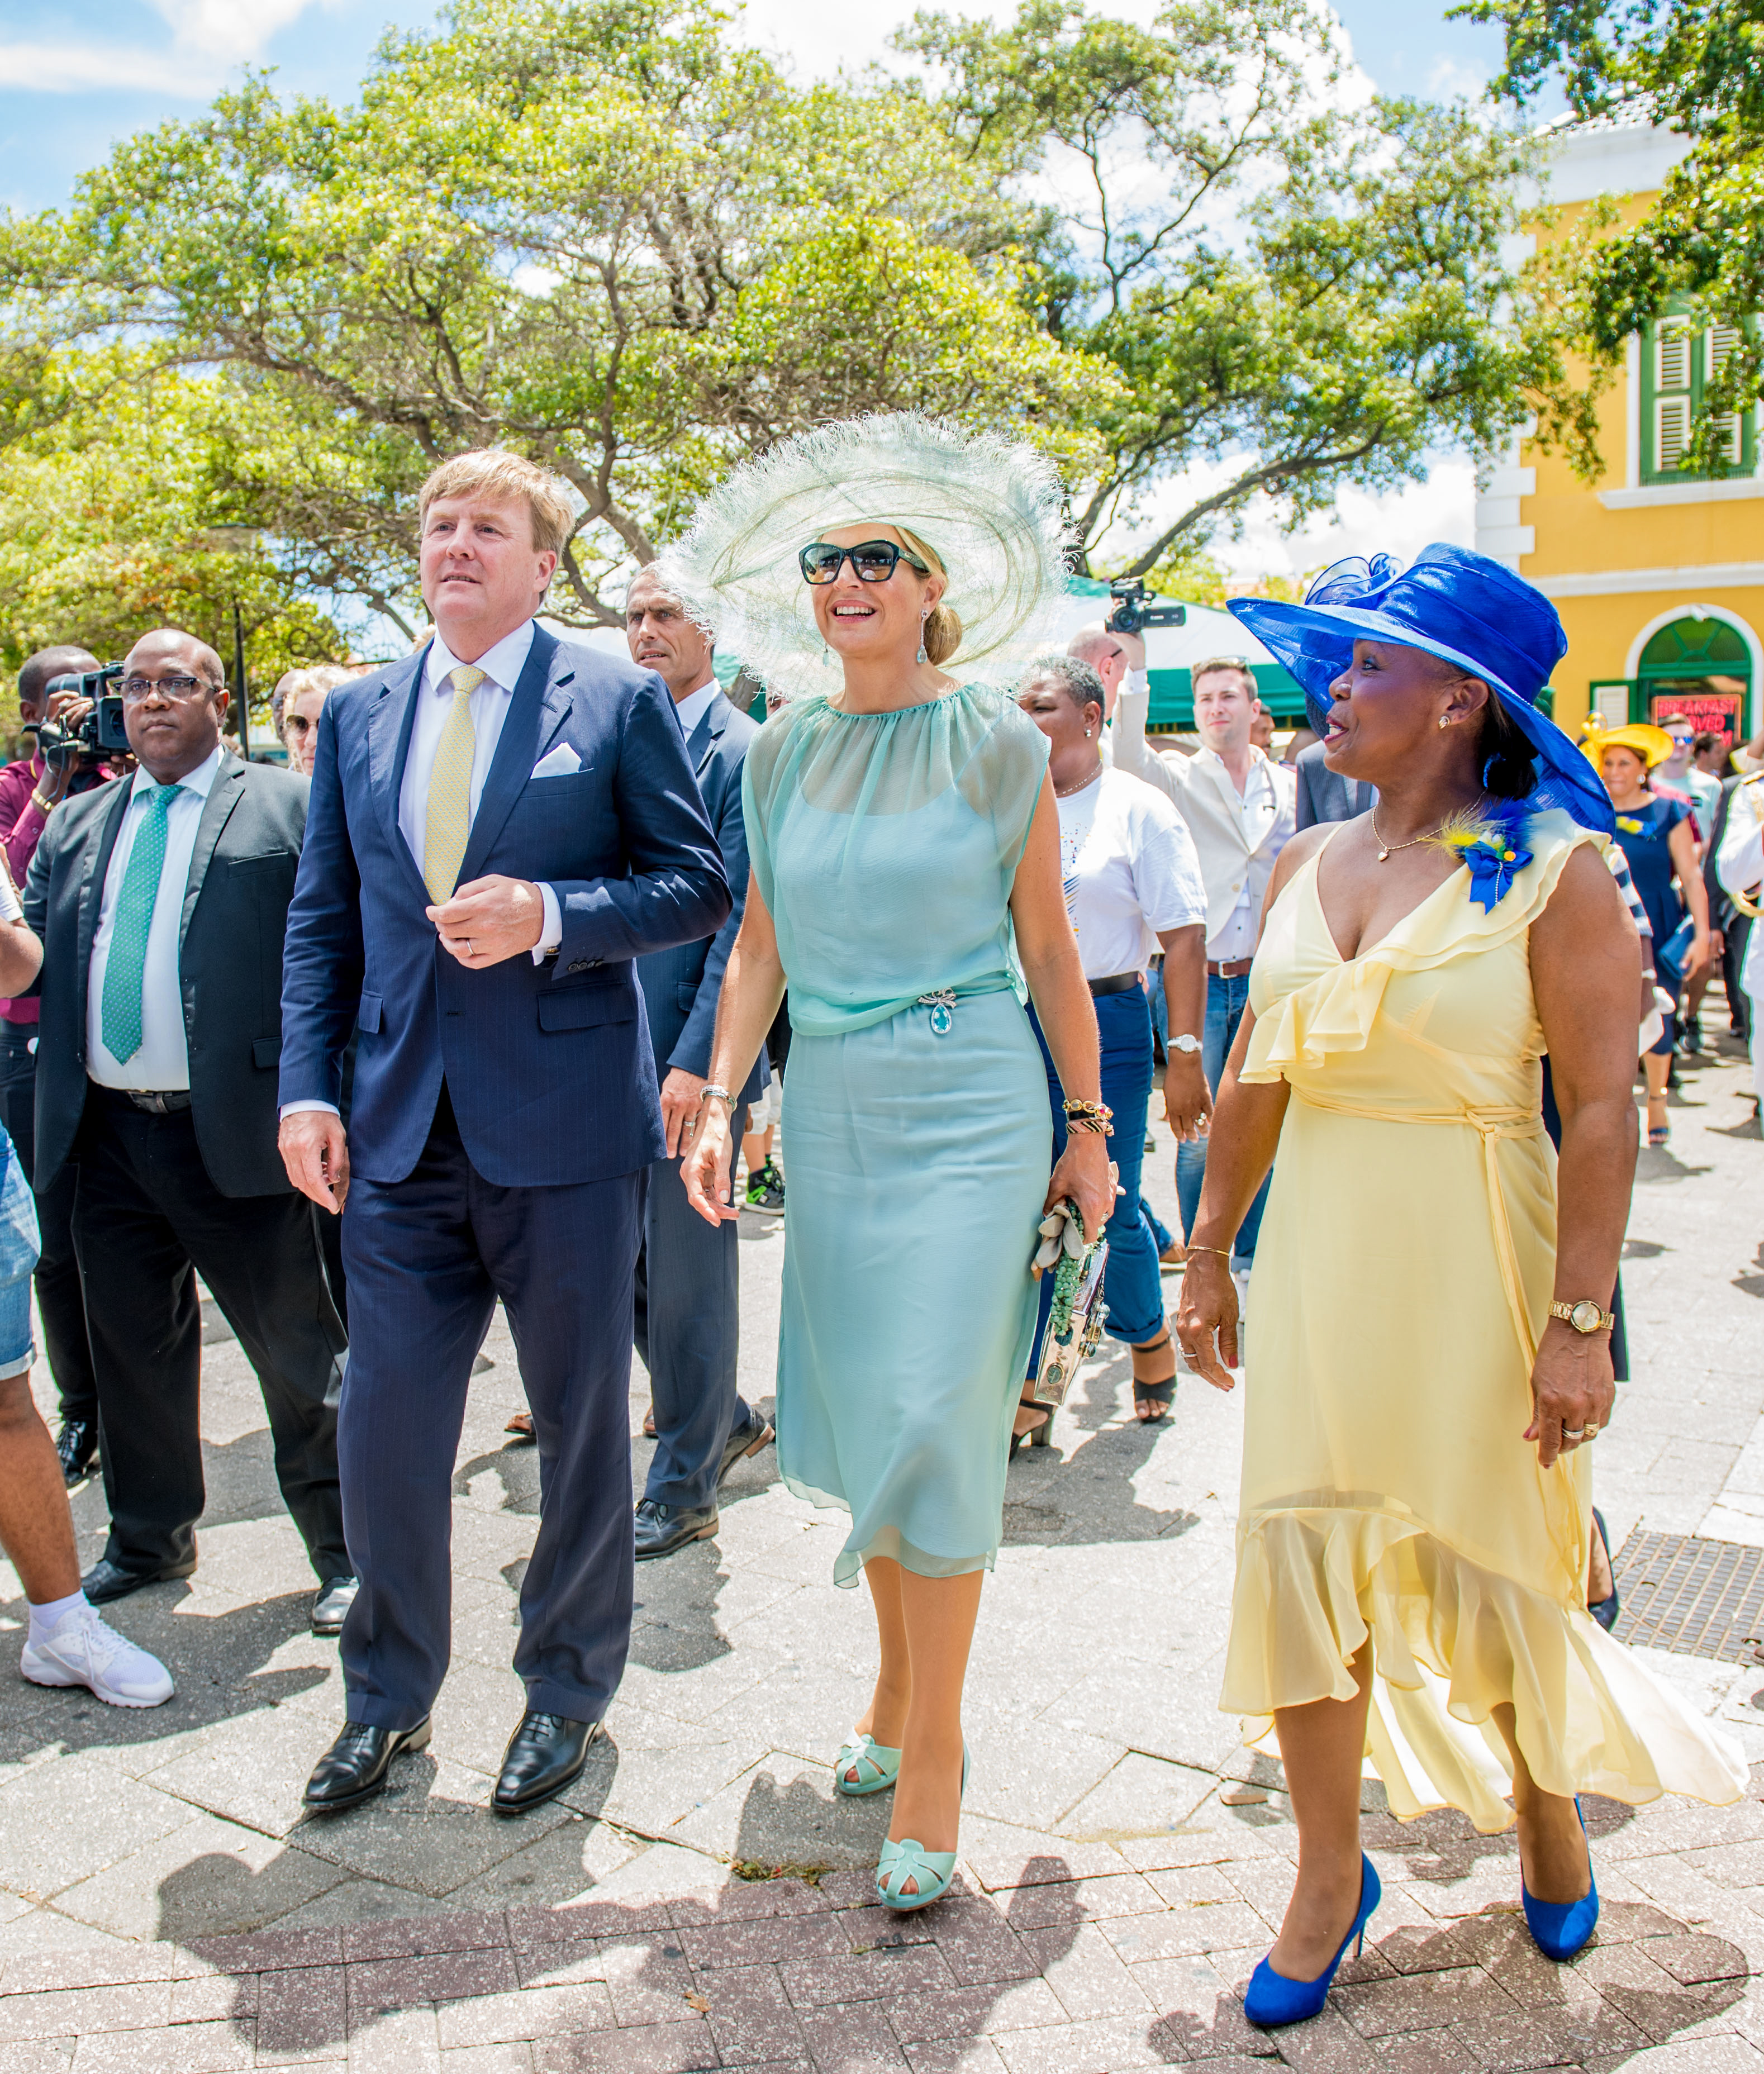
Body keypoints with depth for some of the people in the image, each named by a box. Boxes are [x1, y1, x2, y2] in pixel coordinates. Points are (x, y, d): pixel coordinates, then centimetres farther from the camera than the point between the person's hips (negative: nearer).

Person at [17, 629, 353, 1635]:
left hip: (234, 1134, -5)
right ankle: (152, 1537, 36)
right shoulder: (75, 825, 17)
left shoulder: (287, 809, -1)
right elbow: (33, 955, 18)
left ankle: (345, 1550, 18)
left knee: (298, 1350, 3)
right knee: (132, 1345, 17)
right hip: (109, 1132, 6)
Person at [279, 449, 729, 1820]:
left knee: (580, 1426, 9)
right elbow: (322, 919, 13)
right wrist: (307, 1087, 3)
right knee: (384, 1430, 8)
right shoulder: (358, 715, 12)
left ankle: (567, 1693, 31)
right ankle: (390, 1700, 31)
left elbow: (698, 886, -3)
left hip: (563, 1132, -3)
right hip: (401, 1134, 4)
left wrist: (549, 916, -19)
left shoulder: (617, 703, -1)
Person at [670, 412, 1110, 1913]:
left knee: (933, 1417, -6)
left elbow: (1050, 949, 0)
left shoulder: (994, 744, -3)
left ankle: (934, 1755, 8)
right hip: (830, 1109, 5)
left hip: (969, 1106, -4)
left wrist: (1088, 1129, 1)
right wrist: (722, 1101, 1)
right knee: (856, 1414, 12)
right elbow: (762, 944, 11)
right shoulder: (782, 754, 8)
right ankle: (897, 1686, 33)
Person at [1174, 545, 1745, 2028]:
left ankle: (1549, 1815, 41)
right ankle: (1330, 1875, 25)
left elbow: (1604, 1106, -13)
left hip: (1471, 1263, -4)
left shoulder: (1553, 869, -10)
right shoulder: (1310, 865, 6)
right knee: (1304, 1556, 6)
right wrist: (1210, 1252, 11)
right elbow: (1254, 1075, 10)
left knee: (1492, 1563, 11)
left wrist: (1580, 1321, -17)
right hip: (1321, 1258, 5)